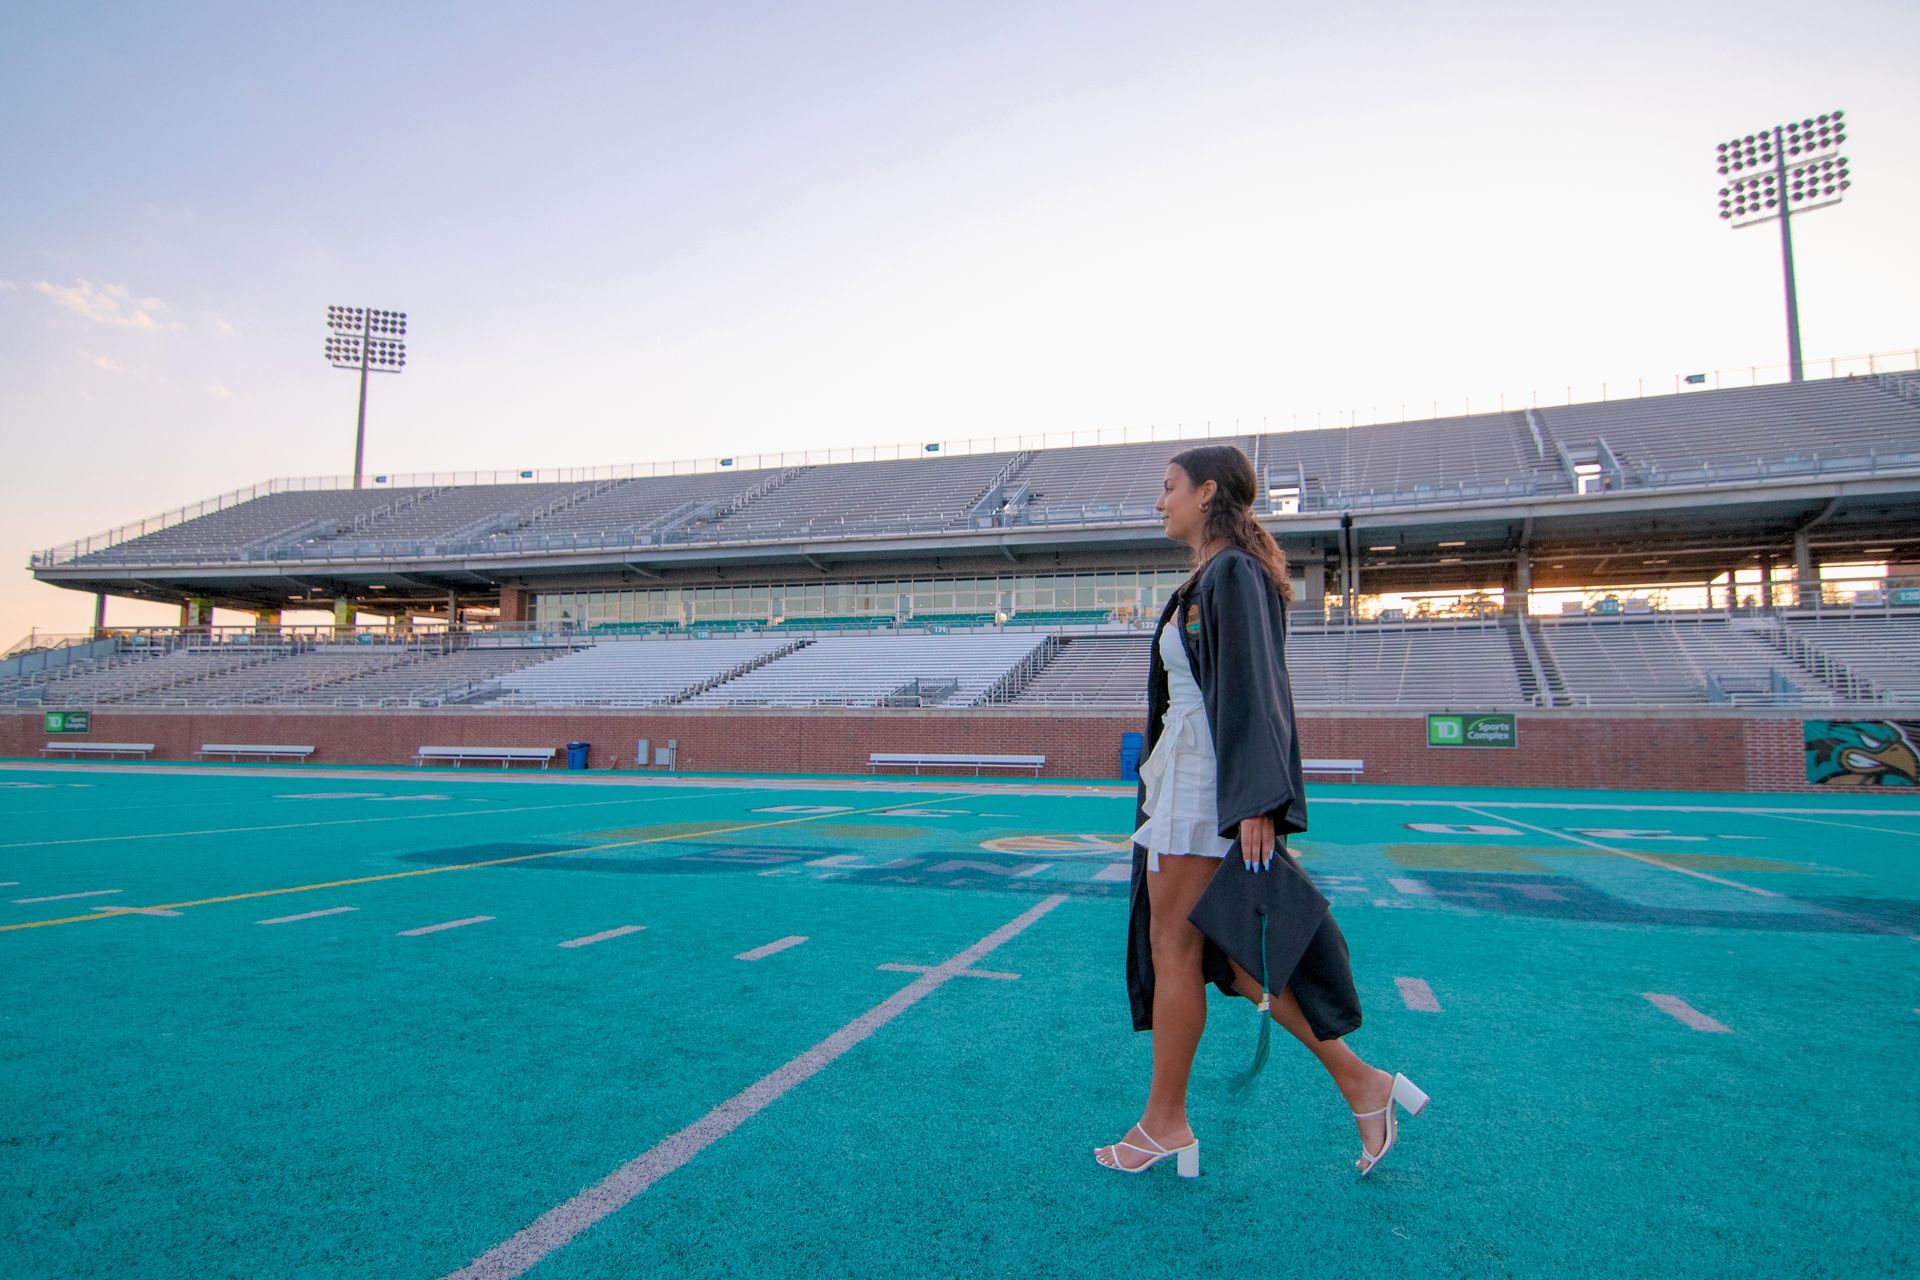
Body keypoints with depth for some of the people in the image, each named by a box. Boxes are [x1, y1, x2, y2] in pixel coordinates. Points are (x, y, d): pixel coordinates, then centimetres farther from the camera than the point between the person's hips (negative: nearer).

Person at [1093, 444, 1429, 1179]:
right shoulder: (1211, 578, 17)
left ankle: (1164, 1125, 16)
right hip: (1188, 780, 10)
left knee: (1174, 949, 1)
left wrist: (1256, 804, -24)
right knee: (1230, 951, 13)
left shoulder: (1233, 573, -11)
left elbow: (1253, 690, -19)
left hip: (1209, 787, -10)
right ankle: (1360, 1084, 22)